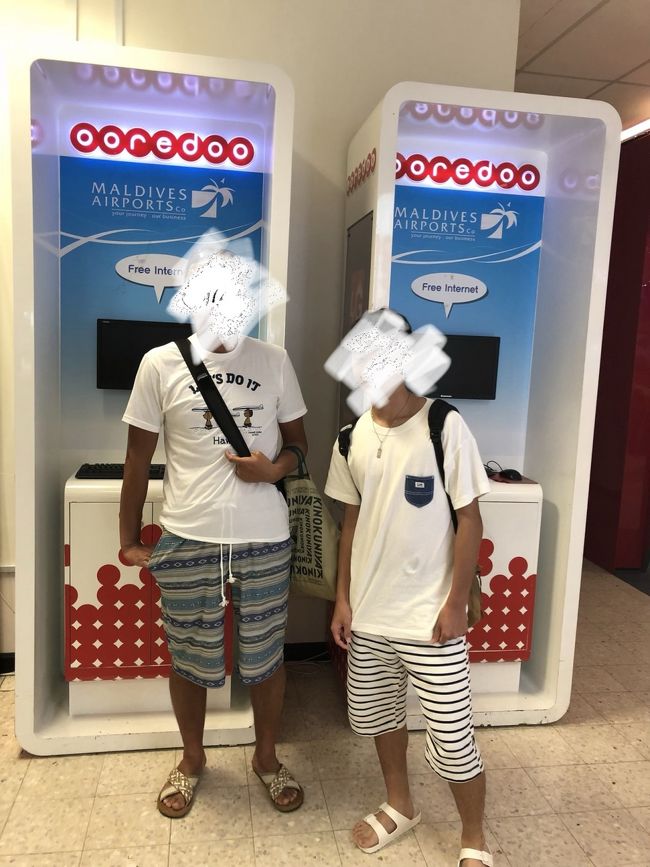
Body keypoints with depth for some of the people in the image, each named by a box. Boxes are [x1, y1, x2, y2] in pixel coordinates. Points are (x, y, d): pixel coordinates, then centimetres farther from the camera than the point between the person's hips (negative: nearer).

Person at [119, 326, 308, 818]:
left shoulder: (275, 361, 0)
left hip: (264, 540, 1)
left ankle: (267, 758, 39)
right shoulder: (160, 363, -4)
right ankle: (192, 759, 42)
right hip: (187, 541, -1)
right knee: (189, 659, 15)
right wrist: (129, 538, 2)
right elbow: (139, 457, 1)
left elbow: (298, 441, 9)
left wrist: (276, 468, -14)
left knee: (266, 656, 14)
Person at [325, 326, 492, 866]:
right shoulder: (351, 438, 0)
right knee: (373, 711, 21)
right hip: (369, 610, 5)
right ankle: (400, 805, 48)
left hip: (429, 613, -5)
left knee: (452, 736, 4)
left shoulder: (445, 426, -14)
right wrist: (343, 598, 7)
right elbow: (353, 521, 8)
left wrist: (456, 602, -11)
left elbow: (469, 521, -10)